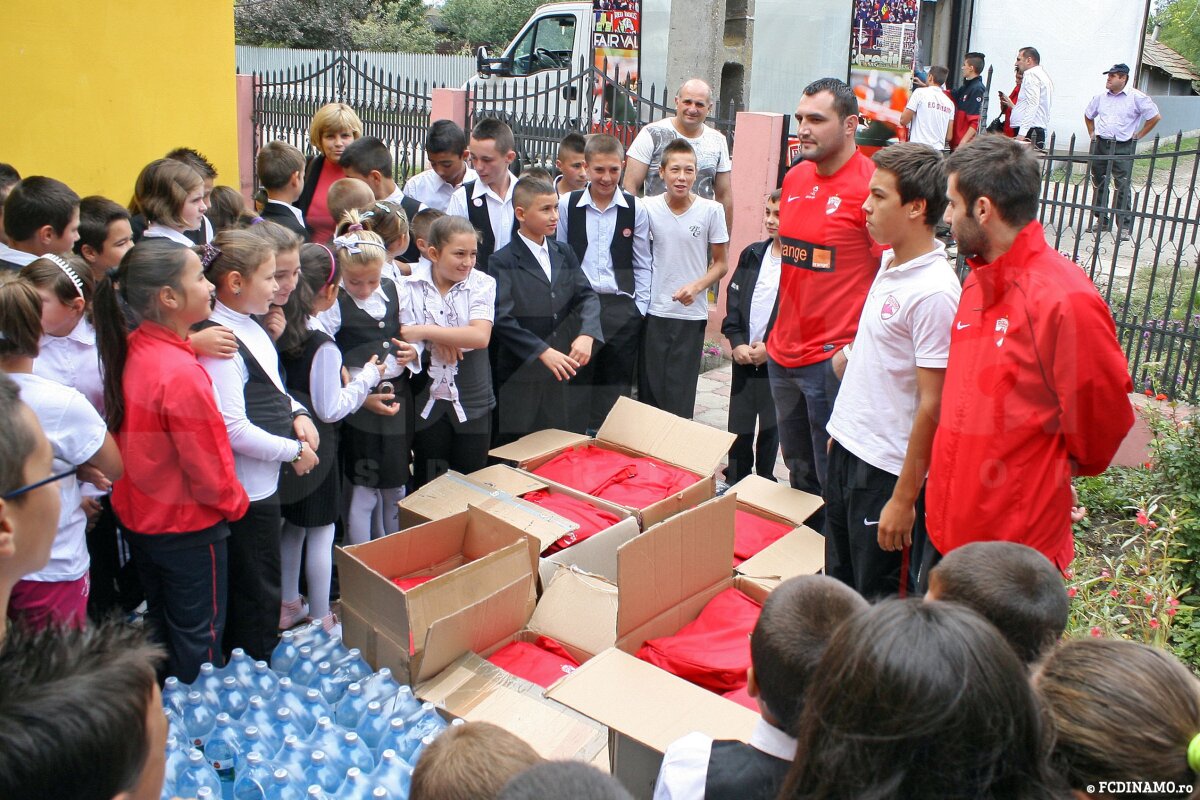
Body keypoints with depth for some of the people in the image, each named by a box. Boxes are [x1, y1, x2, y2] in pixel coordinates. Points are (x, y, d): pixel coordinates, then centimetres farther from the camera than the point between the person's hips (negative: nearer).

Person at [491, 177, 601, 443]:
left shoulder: (565, 254, 12)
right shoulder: (503, 261, -6)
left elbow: (587, 296, 5)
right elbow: (502, 319, -14)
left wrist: (586, 335, -15)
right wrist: (543, 352, -21)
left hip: (565, 370, 5)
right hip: (522, 377, -5)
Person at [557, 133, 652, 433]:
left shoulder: (636, 209, 2)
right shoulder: (567, 205, 3)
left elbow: (642, 265, 7)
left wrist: (640, 308, 3)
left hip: (622, 310, 0)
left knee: (617, 389, 6)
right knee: (577, 383, 5)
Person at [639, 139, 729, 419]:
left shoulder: (711, 210, -5)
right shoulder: (649, 207, -2)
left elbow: (721, 263, 3)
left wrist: (697, 286, -14)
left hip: (691, 315, -1)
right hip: (653, 312, 1)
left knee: (680, 398, 2)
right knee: (649, 389, 8)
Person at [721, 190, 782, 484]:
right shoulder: (752, 254, 8)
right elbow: (734, 299, 8)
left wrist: (771, 347, -15)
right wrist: (736, 342, -3)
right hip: (743, 356, 5)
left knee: (770, 427, 7)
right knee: (739, 426, 11)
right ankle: (734, 484, 25)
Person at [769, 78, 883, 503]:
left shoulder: (869, 185, -15)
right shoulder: (795, 178, 9)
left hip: (834, 361, -8)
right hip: (783, 353, 8)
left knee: (832, 480, 4)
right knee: (799, 473, 21)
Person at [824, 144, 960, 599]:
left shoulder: (933, 292, -22)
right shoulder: (890, 263, 6)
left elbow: (932, 405, -22)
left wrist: (904, 498, -20)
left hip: (888, 470, -9)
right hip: (848, 449, 9)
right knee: (838, 584, 22)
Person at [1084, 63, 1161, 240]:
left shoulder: (1136, 97, -5)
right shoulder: (1102, 97, 10)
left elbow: (1155, 117, -3)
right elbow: (1088, 115, 27)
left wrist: (1138, 135, -3)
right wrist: (1092, 133, 17)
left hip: (1123, 148, -5)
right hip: (1100, 145, 5)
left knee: (1123, 187, -7)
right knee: (1098, 185, 9)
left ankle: (1124, 226, -3)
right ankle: (1100, 220, 22)